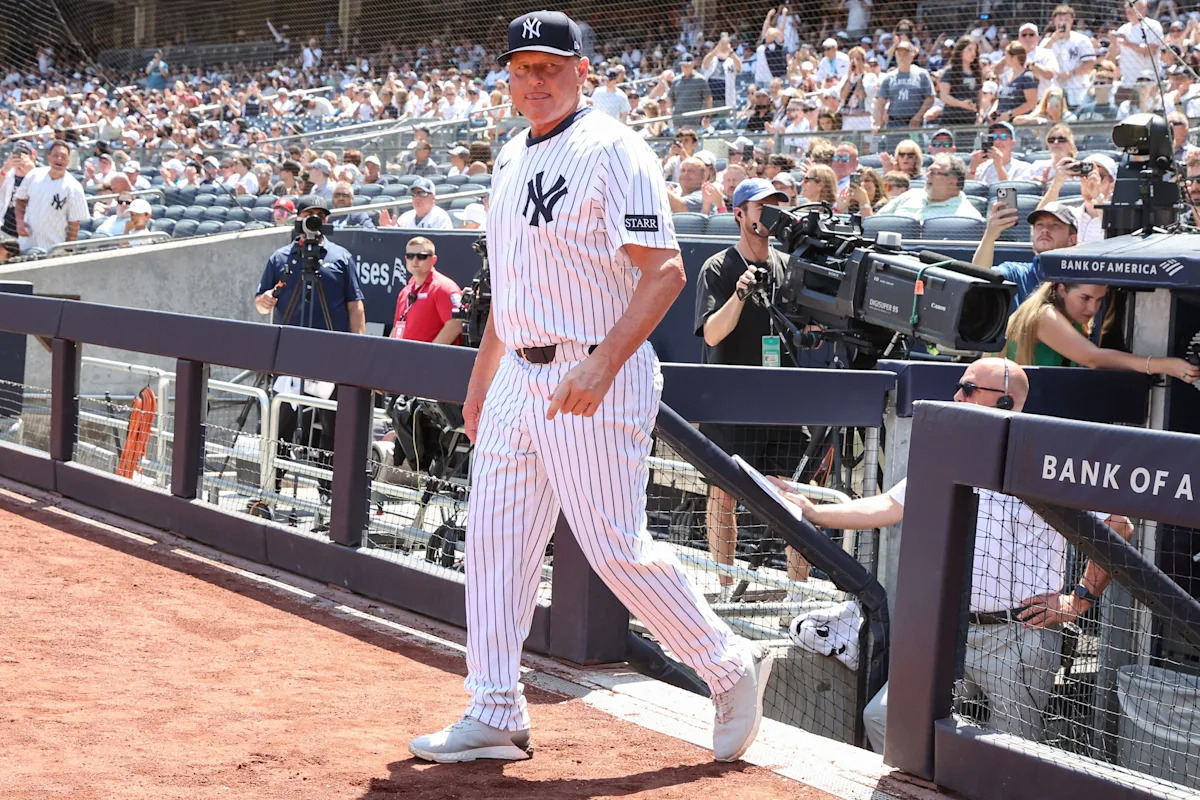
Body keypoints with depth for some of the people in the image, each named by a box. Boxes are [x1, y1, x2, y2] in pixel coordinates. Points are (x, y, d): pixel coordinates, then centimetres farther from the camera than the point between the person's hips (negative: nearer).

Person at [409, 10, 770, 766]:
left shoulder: (612, 151, -12)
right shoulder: (512, 158, 15)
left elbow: (665, 271, -19)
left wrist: (601, 366, -29)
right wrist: (480, 379, 22)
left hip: (593, 380, -8)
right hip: (518, 378, 9)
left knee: (616, 547, -6)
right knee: (494, 540, 7)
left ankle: (732, 666, 13)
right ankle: (496, 716, 14)